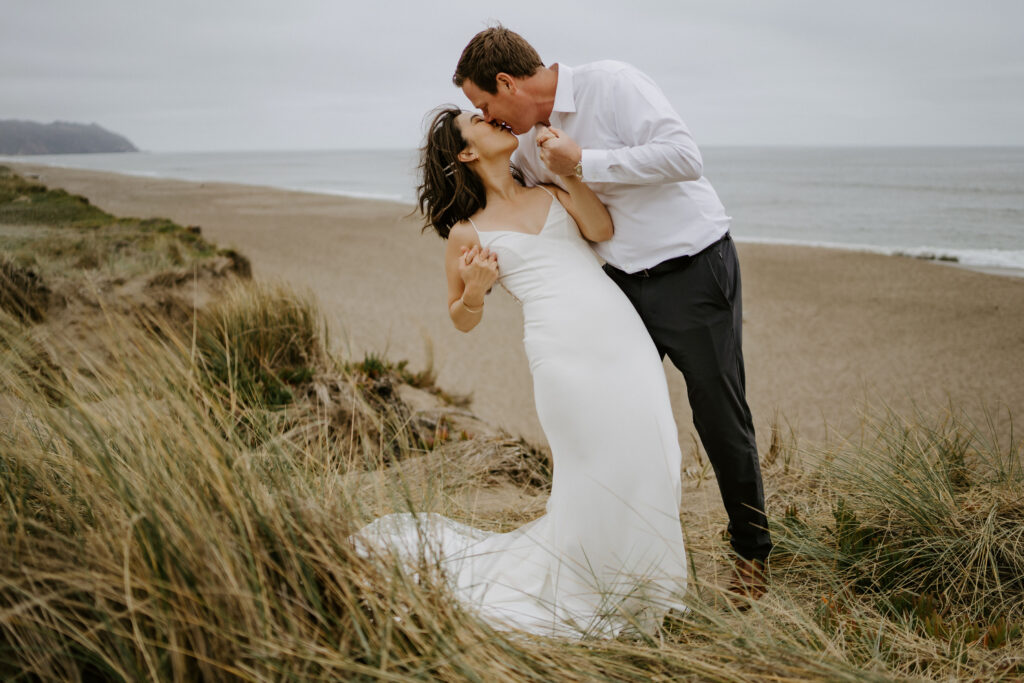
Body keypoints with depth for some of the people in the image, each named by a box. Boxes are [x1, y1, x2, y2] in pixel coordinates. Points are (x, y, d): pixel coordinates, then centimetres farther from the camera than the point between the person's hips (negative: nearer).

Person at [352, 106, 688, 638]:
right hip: (562, 352, -4)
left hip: (621, 333, 4)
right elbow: (462, 319, 14)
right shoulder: (465, 232, 8)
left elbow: (602, 229, 1)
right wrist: (475, 291, -7)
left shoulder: (549, 190, 18)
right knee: (597, 474, -3)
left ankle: (634, 585, 25)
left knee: (648, 458, 4)